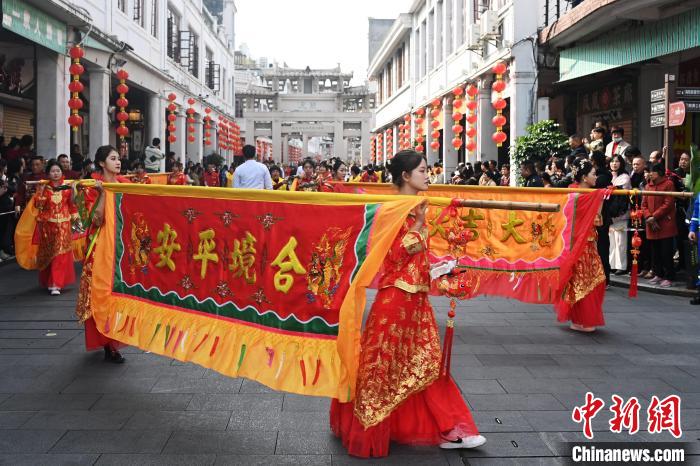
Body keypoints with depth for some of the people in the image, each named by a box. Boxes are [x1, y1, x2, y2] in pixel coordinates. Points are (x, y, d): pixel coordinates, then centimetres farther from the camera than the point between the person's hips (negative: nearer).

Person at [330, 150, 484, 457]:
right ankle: (367, 427, 18)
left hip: (417, 296, 8)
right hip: (395, 295, -8)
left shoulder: (419, 208, 12)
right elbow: (397, 254, -20)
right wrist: (419, 223, -21)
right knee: (384, 362, 2)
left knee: (425, 361, 11)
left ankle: (446, 429, 17)